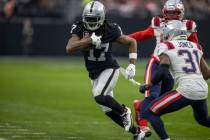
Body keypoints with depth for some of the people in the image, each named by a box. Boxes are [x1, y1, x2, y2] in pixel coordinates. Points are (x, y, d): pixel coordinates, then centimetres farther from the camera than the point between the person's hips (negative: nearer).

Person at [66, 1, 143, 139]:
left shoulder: (110, 30, -18)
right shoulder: (80, 28, -12)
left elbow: (132, 42, -4)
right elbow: (69, 48, -27)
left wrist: (132, 65, -11)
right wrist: (90, 40, -36)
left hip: (109, 69, -5)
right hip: (94, 73, 5)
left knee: (99, 96, -27)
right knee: (108, 109, 8)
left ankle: (124, 112, 0)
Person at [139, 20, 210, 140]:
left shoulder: (166, 47, 2)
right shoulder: (196, 46, 19)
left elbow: (163, 72, -12)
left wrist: (148, 85, 2)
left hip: (186, 90, -7)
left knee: (149, 113, 1)